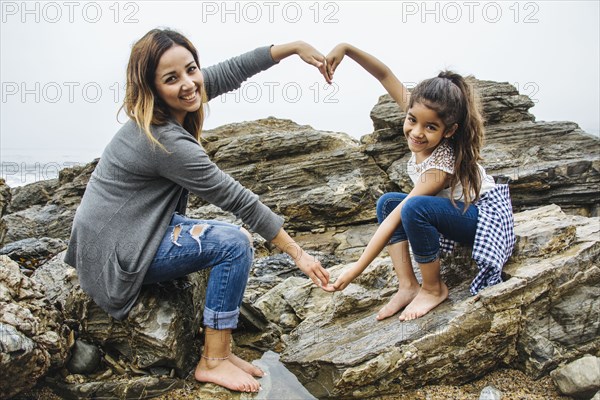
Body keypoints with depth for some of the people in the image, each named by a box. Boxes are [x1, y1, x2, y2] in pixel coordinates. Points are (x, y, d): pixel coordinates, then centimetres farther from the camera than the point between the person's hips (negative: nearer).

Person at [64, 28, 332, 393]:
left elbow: (233, 70, 3)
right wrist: (298, 254, -17)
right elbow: (237, 199, -25)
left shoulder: (180, 99, -3)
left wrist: (295, 46, -2)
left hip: (139, 228, 9)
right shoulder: (166, 143, -27)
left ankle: (220, 350, 8)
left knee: (235, 238, 8)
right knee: (234, 243, -18)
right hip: (118, 254, -9)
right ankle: (213, 362, -4)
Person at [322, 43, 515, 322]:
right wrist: (347, 49, -27)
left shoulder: (440, 168, -34)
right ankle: (407, 285, -8)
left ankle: (434, 289, -12)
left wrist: (356, 270, -29)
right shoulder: (421, 118, -16)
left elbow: (394, 221, -34)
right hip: (458, 209, 8)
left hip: (485, 216, -8)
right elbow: (386, 75, -13)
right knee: (387, 202, -7)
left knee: (414, 208, -35)